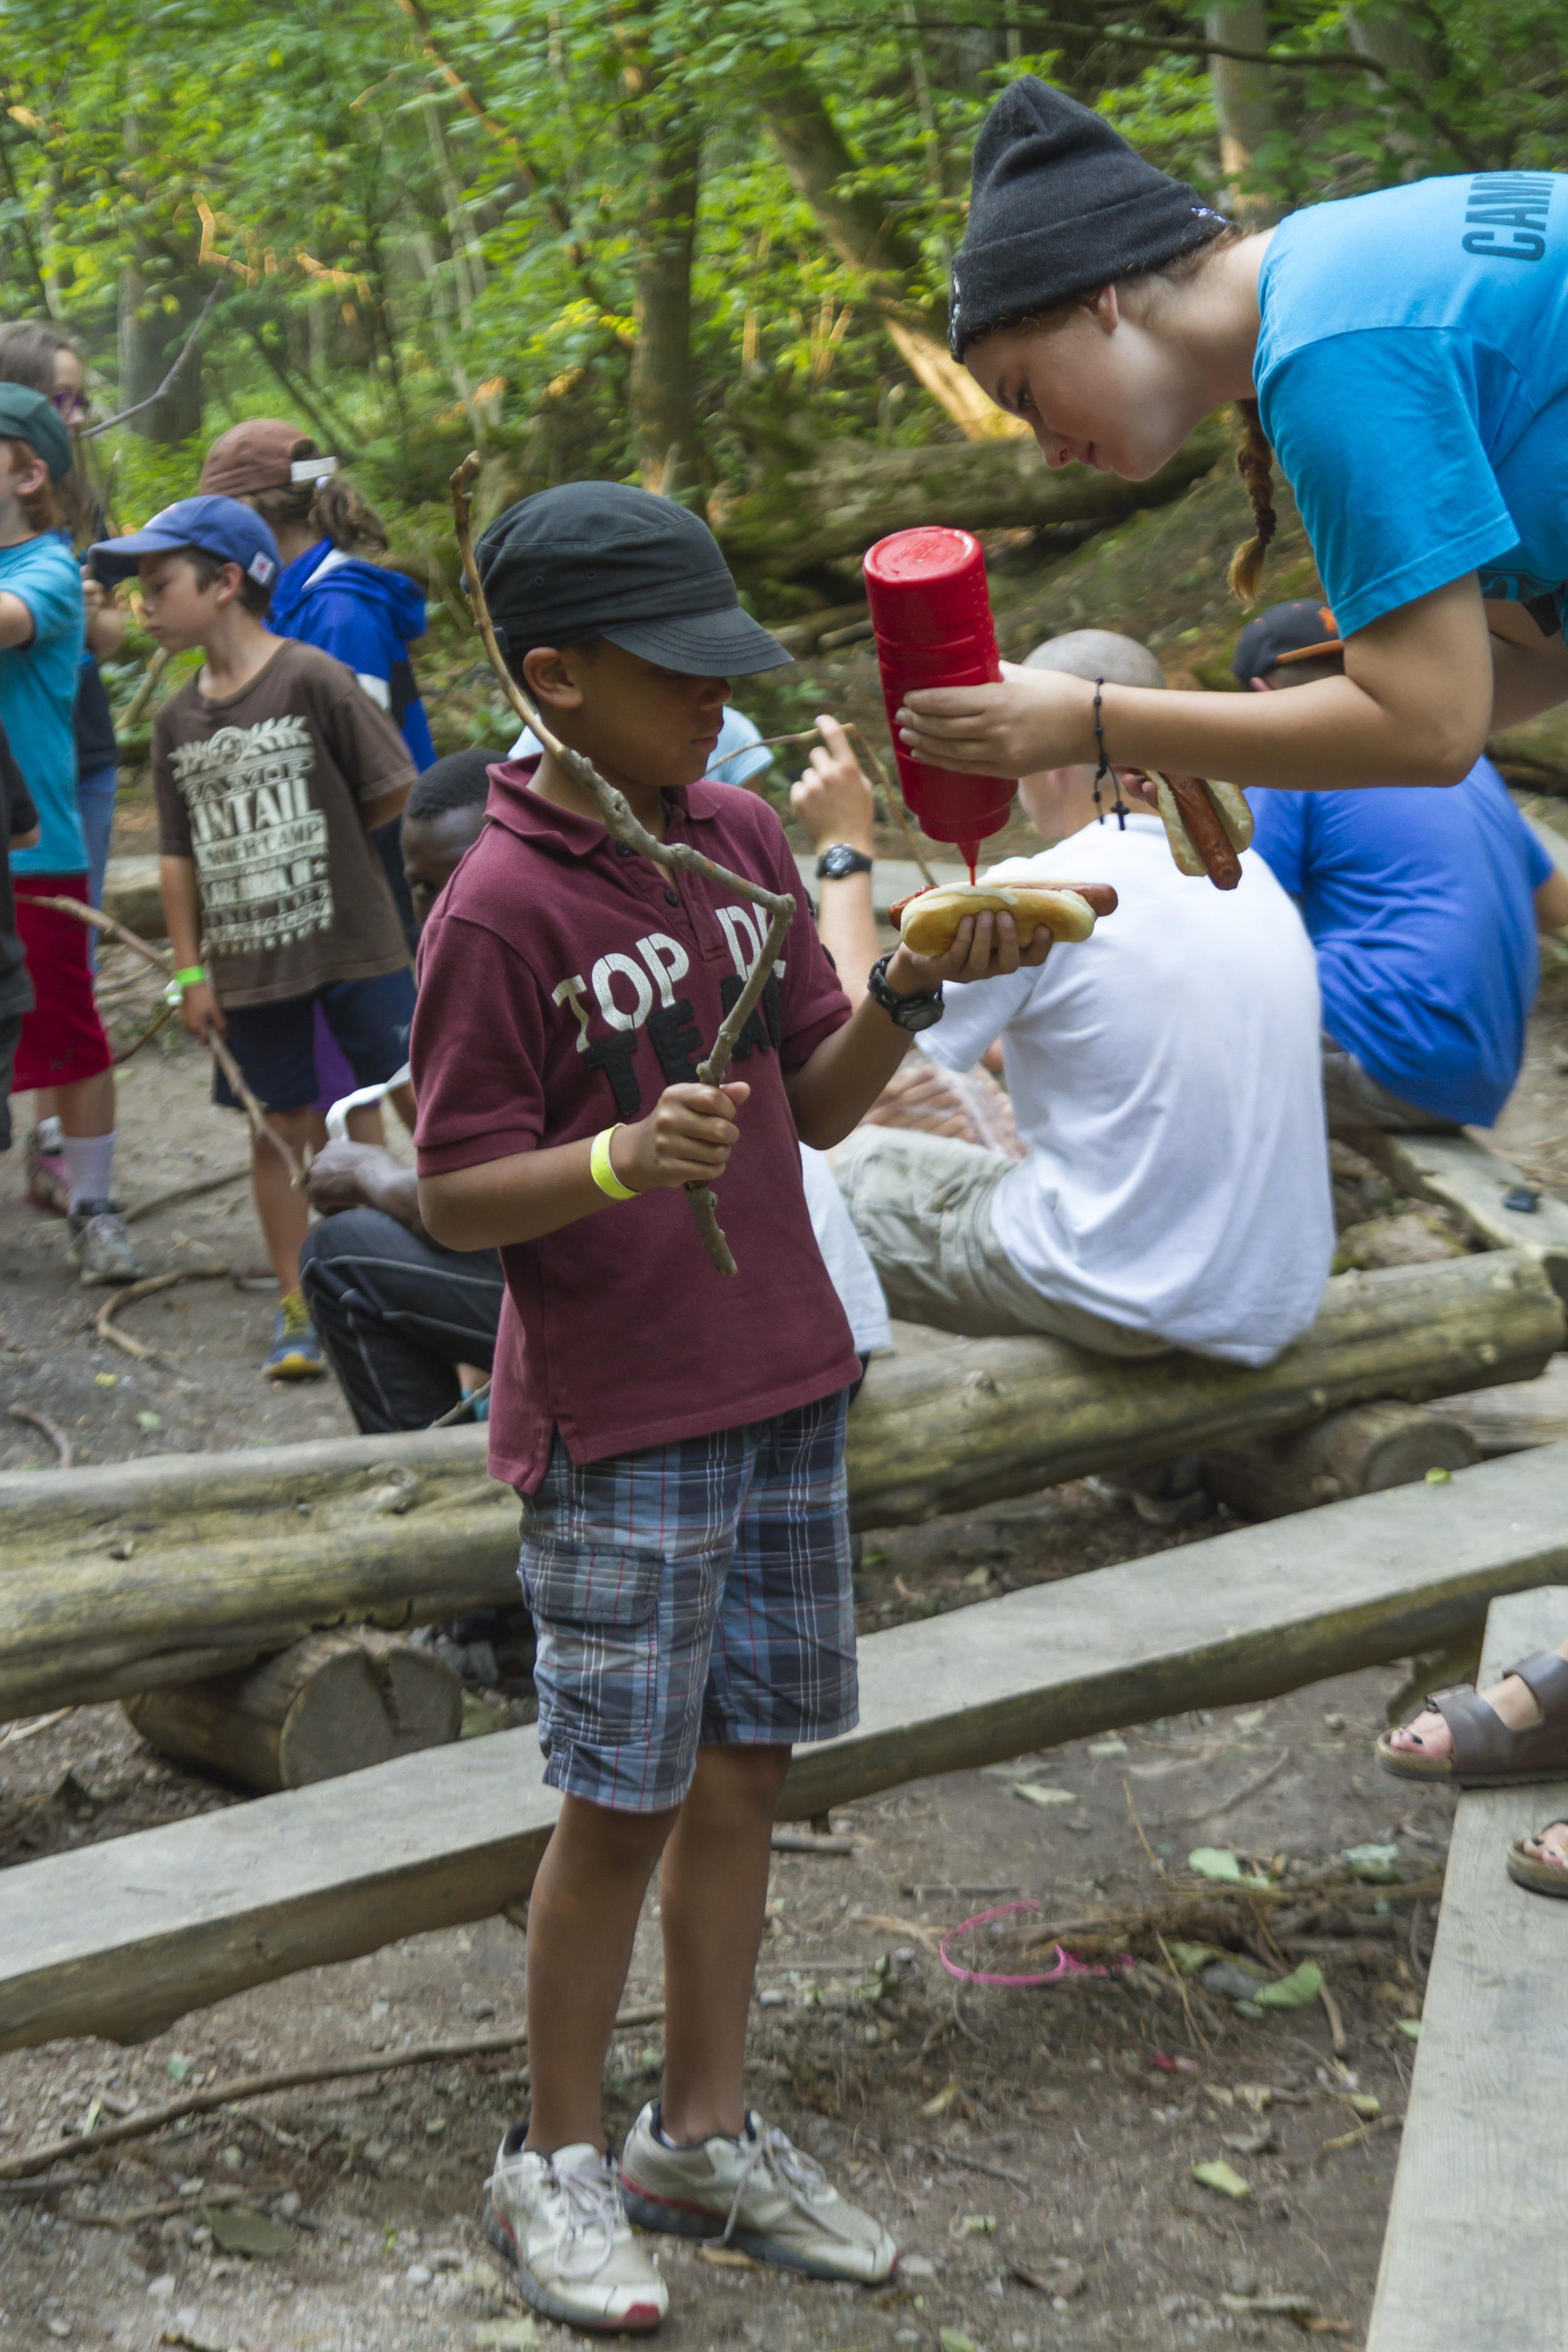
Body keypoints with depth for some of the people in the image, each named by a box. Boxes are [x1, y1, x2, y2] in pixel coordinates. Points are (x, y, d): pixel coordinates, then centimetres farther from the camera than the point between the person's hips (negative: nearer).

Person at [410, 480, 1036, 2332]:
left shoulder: (743, 839, 4)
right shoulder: (499, 910, -14)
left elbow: (819, 1108, 8)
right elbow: (453, 1195, -13)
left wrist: (905, 996, -10)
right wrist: (625, 1160, -29)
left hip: (784, 1388, 6)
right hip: (615, 1429, -6)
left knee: (740, 1774, 13)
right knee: (621, 1805, 2)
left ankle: (704, 2137, 29)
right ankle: (556, 2162, 22)